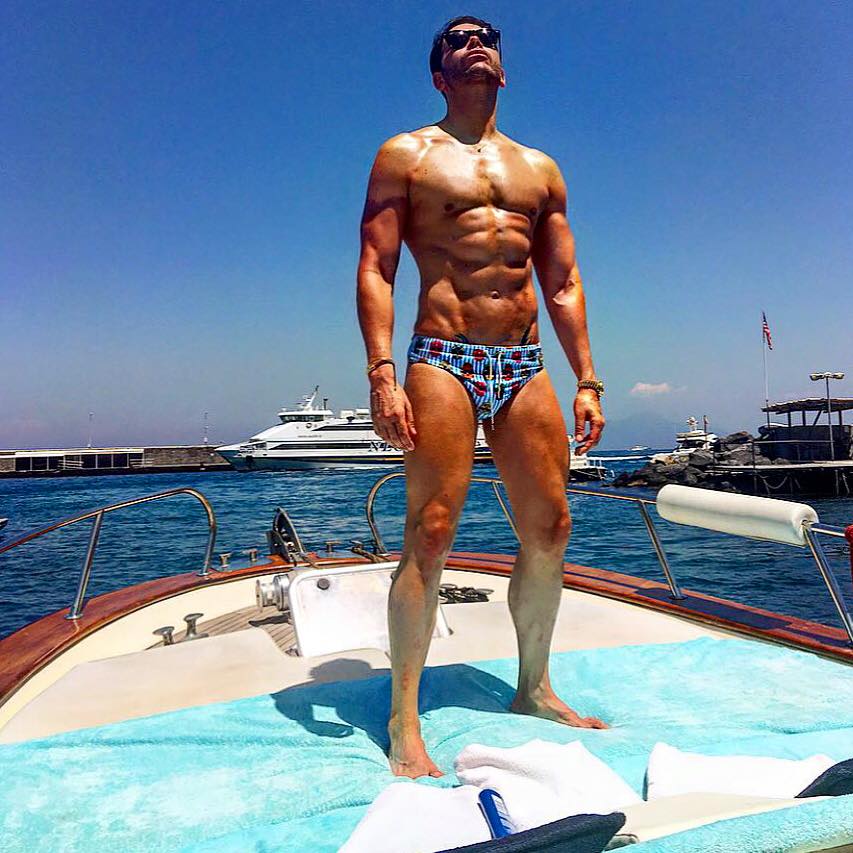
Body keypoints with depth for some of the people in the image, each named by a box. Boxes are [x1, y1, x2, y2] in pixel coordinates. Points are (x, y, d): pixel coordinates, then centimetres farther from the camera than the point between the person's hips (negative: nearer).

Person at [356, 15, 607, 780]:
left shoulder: (540, 168, 21)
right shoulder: (405, 155, 10)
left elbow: (564, 282, 17)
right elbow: (375, 271, -1)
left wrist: (586, 380, 8)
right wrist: (382, 374, -15)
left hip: (526, 366, 5)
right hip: (443, 360, -4)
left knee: (550, 529, 4)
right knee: (430, 534, -10)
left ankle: (534, 690, 22)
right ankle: (404, 721, 3)